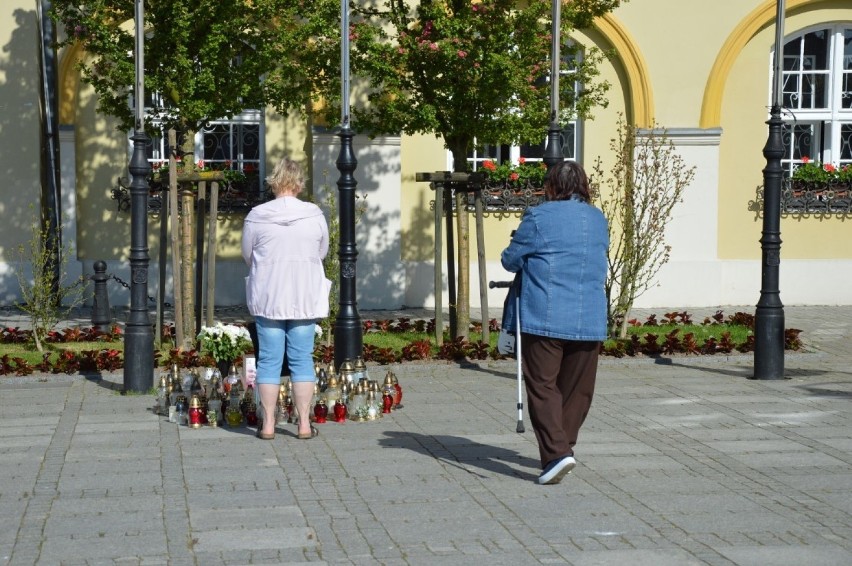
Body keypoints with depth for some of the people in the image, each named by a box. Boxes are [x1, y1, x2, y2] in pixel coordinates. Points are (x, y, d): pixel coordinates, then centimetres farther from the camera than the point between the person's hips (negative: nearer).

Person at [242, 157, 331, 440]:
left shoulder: (256, 216, -6)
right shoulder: (314, 215, -5)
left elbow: (247, 255, 5)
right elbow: (322, 252, 7)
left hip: (267, 297, 0)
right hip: (304, 297, 0)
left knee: (269, 360, 5)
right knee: (302, 359, 7)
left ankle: (268, 424, 8)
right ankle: (304, 424, 9)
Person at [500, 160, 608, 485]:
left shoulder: (539, 218, -5)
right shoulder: (599, 220, 11)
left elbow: (510, 260, 2)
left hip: (544, 320, -5)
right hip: (590, 321, 5)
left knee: (543, 386, -4)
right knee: (577, 388, 14)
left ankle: (556, 452, -17)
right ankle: (563, 445, 23)